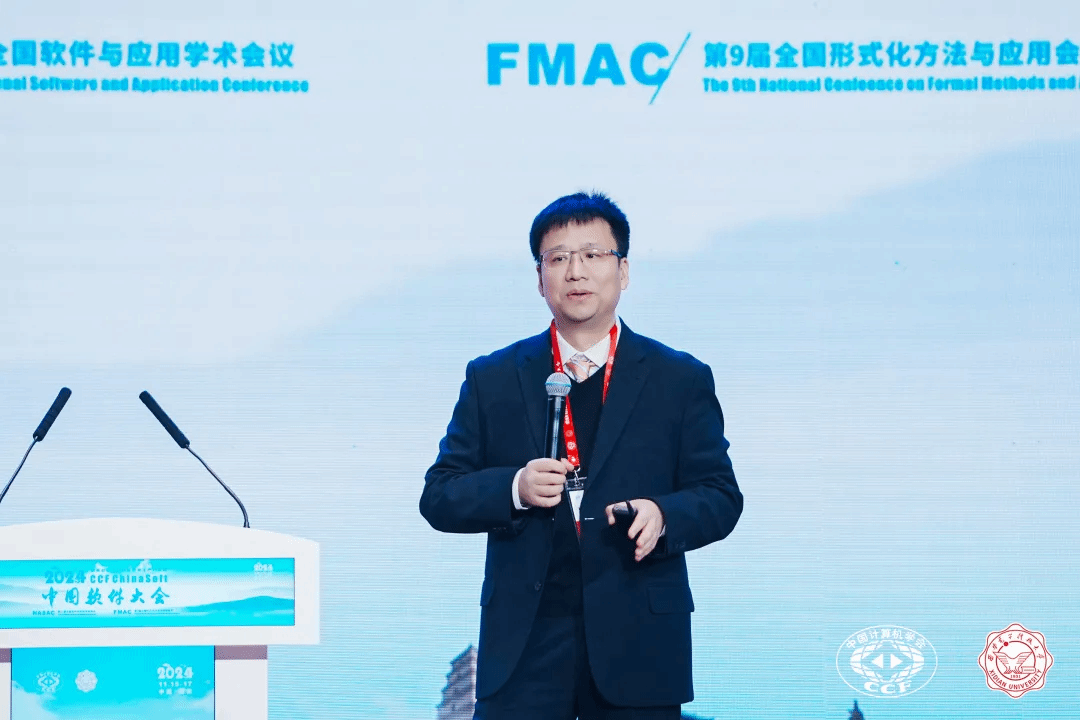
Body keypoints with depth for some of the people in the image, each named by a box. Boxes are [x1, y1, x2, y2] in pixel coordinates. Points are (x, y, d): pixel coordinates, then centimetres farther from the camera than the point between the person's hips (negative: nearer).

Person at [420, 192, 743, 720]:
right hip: (524, 645, 0)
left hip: (638, 645, 0)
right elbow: (438, 498, 7)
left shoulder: (681, 380, 8)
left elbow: (720, 496, 6)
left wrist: (665, 517, -16)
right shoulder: (491, 379, 9)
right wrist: (513, 489, -13)